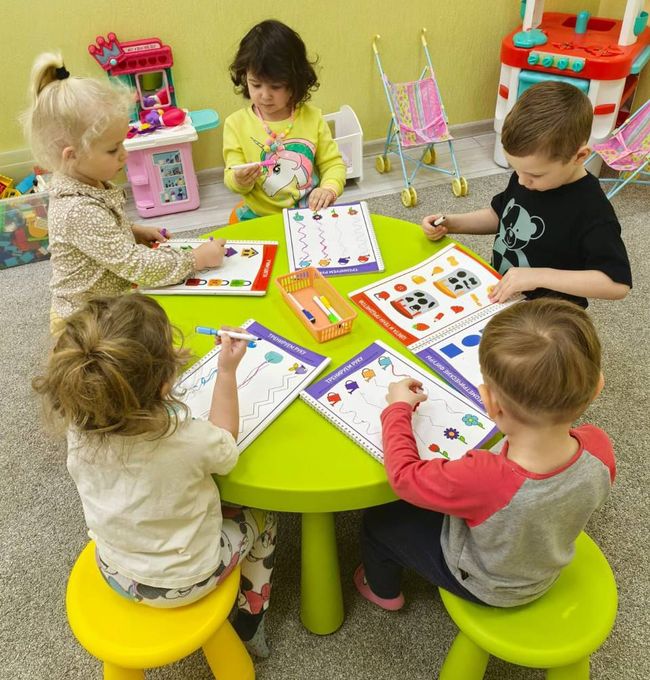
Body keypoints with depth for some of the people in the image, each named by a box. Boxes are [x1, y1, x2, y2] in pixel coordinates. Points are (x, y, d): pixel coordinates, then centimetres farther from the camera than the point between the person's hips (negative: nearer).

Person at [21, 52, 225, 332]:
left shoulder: (85, 184, 0)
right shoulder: (80, 211, -28)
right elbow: (134, 265, -27)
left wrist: (135, 232, 6)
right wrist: (196, 259, -19)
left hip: (109, 303, 9)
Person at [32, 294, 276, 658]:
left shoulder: (77, 427, -25)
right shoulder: (187, 438, -38)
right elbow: (224, 446, -13)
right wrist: (227, 371, -12)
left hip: (115, 573, 4)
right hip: (184, 581, -4)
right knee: (260, 518, 21)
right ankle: (249, 625, 38)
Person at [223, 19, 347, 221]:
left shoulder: (312, 117, 0)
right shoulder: (237, 123, -2)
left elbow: (333, 163, 6)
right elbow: (232, 179, 2)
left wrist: (329, 189, -14)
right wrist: (240, 181, -21)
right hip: (258, 218, 2)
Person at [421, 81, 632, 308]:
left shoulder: (593, 213, -23)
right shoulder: (526, 176, -2)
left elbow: (618, 284, -25)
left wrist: (541, 276, -30)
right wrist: (450, 223, 0)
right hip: (498, 295, 7)